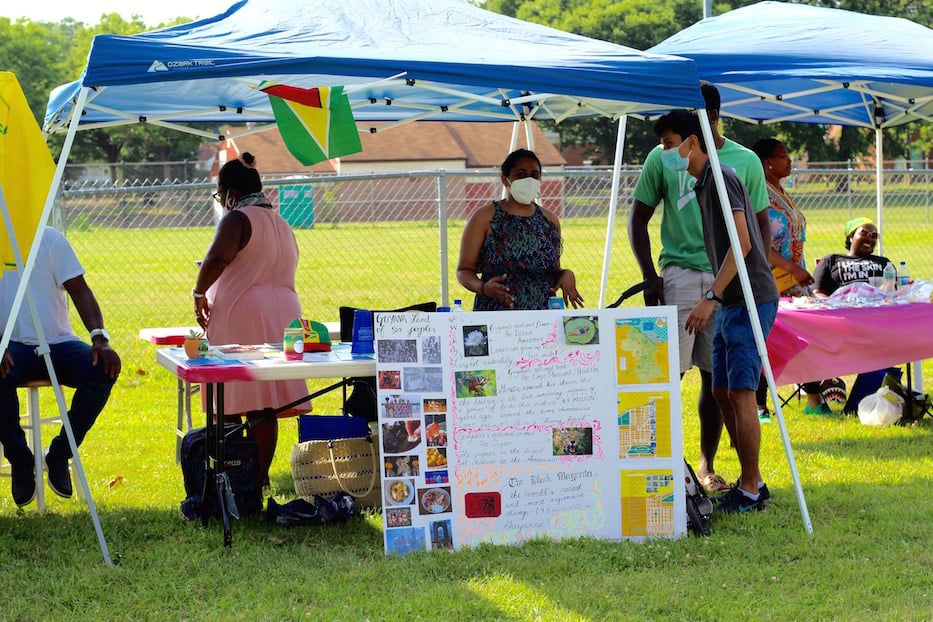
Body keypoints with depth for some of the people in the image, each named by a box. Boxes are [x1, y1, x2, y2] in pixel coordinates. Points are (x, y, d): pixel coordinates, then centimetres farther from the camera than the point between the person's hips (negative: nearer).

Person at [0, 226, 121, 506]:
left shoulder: (51, 239, 3)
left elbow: (80, 291, -2)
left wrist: (100, 338, -19)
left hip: (58, 344, 2)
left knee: (103, 370, -27)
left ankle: (59, 454, -9)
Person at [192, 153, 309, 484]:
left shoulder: (238, 219, -8)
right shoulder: (281, 223, 18)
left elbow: (217, 258, -26)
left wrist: (199, 293, -13)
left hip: (241, 319, -7)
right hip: (282, 314, 7)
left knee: (229, 407, -1)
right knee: (265, 407, 6)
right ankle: (260, 475, 6)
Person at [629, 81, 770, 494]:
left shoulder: (745, 161, 6)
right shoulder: (662, 158, 3)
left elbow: (760, 224, 12)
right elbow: (638, 218, 7)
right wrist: (649, 276, -3)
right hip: (679, 274, -2)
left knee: (717, 375, 6)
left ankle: (707, 466, 16)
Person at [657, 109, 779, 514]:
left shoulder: (721, 178, -12)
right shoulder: (703, 185, 17)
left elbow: (742, 243, -21)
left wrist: (711, 297, -25)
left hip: (750, 299, -10)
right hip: (731, 302, 10)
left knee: (740, 392, -9)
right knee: (721, 392, 12)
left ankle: (751, 491, -4)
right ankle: (751, 481, 19)